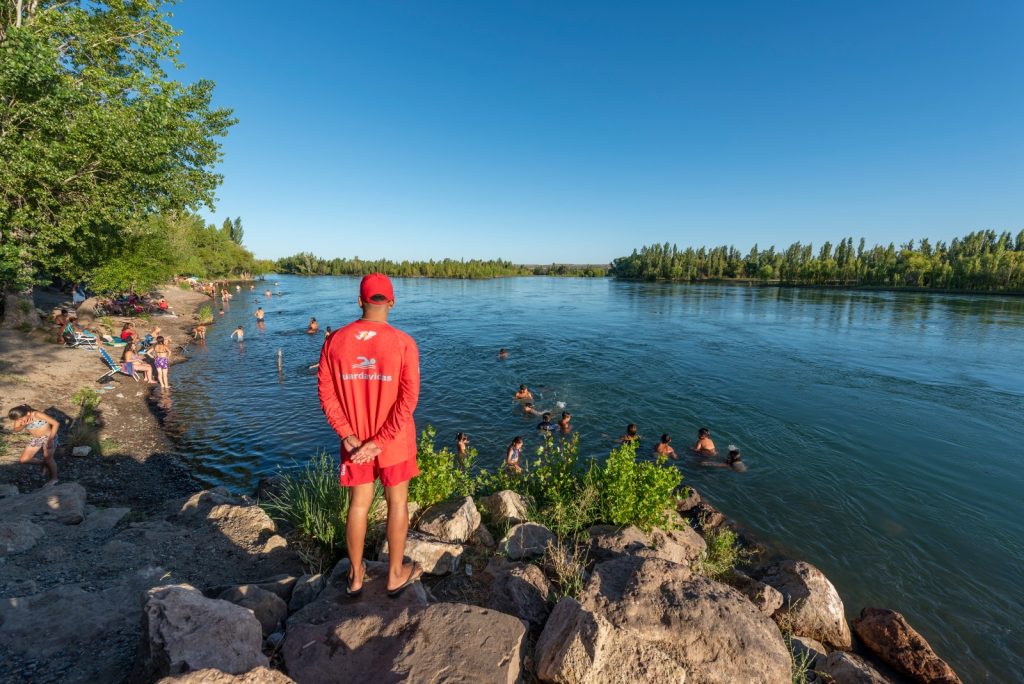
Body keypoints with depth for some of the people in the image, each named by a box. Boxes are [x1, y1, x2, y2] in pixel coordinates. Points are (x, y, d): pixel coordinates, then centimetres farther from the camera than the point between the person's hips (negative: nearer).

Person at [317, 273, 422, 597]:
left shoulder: (335, 341, -6)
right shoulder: (403, 343, -16)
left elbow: (326, 393, -5)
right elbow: (409, 398, -18)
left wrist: (349, 436, -5)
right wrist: (380, 441, -13)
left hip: (355, 440, 3)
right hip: (394, 441, -2)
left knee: (358, 505, 19)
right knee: (397, 504, 16)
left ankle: (355, 576, 37)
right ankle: (395, 576, 32)